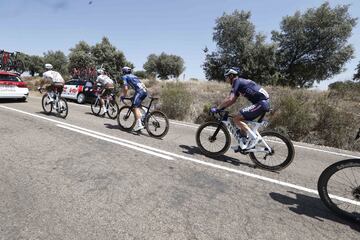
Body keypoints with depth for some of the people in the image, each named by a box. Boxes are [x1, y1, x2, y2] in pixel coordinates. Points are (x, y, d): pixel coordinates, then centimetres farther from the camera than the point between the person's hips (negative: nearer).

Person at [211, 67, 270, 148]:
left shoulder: (237, 82, -8)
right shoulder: (240, 82, 21)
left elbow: (229, 99, -19)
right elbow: (233, 100, 22)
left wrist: (217, 108, -11)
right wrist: (221, 107, 16)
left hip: (261, 103, -10)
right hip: (264, 102, 10)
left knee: (236, 119, -11)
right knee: (241, 119, 16)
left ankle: (254, 139, -5)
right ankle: (243, 144, 20)